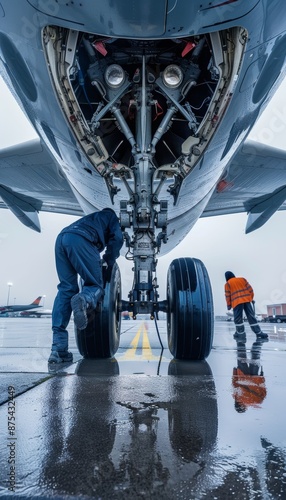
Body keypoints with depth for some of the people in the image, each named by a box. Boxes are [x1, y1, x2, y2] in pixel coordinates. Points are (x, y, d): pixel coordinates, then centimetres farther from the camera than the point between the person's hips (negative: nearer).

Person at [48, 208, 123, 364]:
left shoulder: (97, 217, 43)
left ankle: (58, 347, -5)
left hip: (62, 237, 7)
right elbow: (117, 238, 7)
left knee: (65, 290, 4)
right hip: (80, 240, -6)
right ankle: (84, 299, -35)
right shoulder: (113, 215, 24)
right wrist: (109, 264, 14)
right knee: (96, 285, 3)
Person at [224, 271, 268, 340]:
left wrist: (229, 305, 9)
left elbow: (228, 295, 3)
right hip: (247, 300, 4)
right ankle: (258, 332, 1)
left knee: (238, 318, 1)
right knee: (251, 317, 4)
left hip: (237, 302, -3)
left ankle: (240, 332, -5)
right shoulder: (242, 279, 17)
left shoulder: (227, 284, 8)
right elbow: (250, 289, 13)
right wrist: (251, 298, 19)